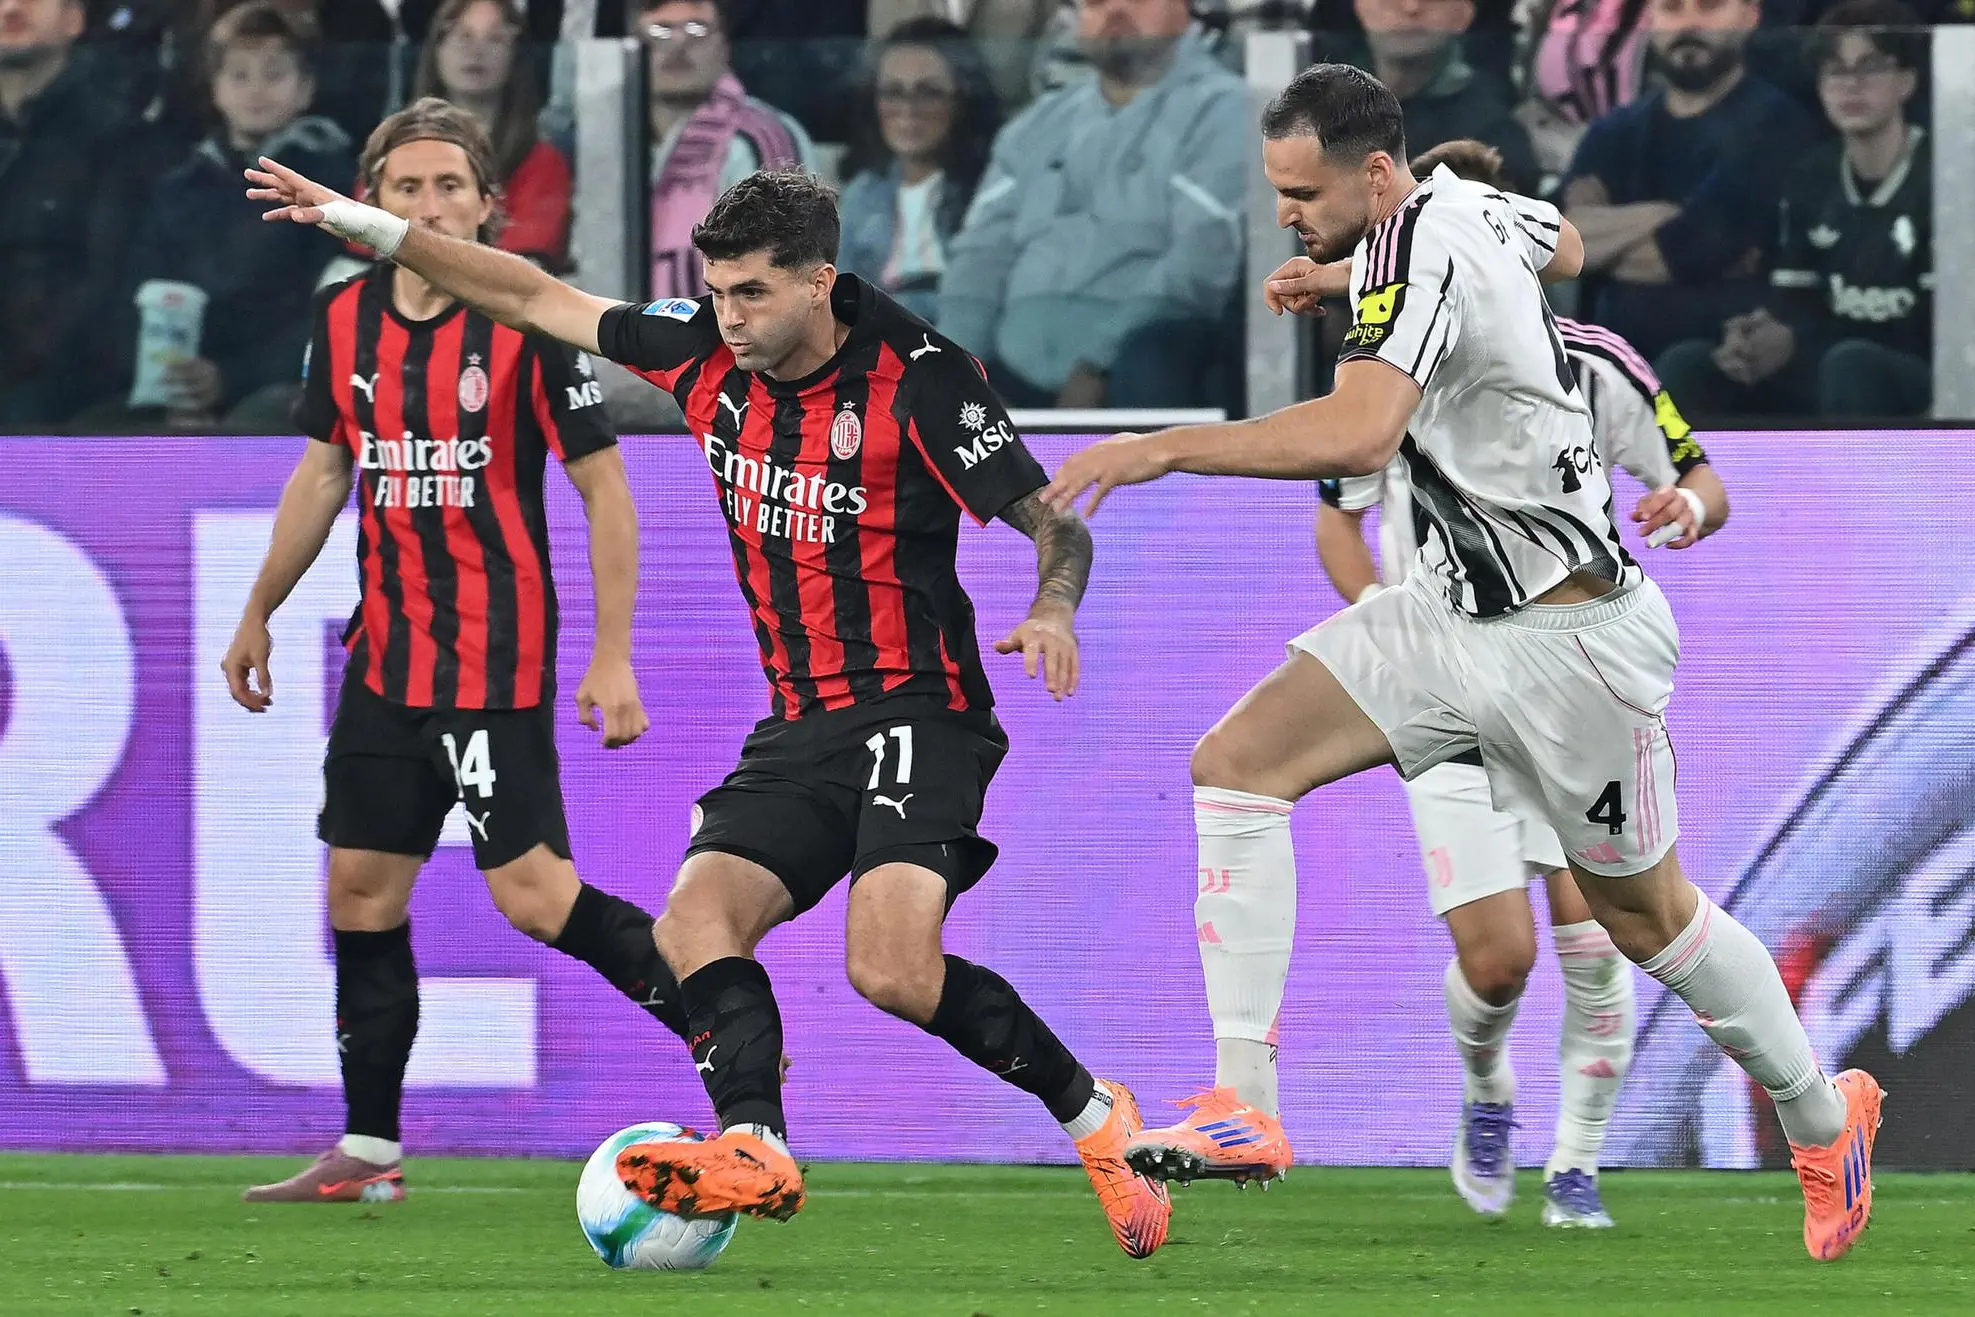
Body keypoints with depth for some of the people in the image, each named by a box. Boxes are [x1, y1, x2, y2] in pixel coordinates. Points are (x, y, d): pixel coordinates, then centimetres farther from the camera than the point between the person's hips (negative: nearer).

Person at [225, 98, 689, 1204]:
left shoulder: (527, 323, -13)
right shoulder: (346, 321, 5)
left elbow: (605, 489, -11)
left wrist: (614, 658, -16)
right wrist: (259, 615, 24)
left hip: (497, 658, -7)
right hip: (387, 655, 7)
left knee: (532, 891, -12)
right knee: (362, 888, 7)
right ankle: (370, 1152, 14)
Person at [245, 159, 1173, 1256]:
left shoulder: (917, 379, -13)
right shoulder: (709, 356, 4)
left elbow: (1056, 523, -8)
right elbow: (539, 300, 14)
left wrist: (1052, 610, -30)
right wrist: (366, 225, 13)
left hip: (917, 713, -7)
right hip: (798, 728, 7)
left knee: (893, 969, -25)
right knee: (697, 921, -17)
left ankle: (1096, 1116, -6)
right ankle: (754, 1148, -31)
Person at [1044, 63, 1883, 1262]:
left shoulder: (1418, 253, -26)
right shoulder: (1456, 204, 0)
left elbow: (1358, 436, -44)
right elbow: (1566, 248, 24)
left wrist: (1161, 448, -41)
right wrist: (1352, 285, 23)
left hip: (1568, 642, -9)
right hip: (1458, 606, 9)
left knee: (1647, 918, 8)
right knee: (1238, 760, -9)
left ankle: (1825, 1119, 33)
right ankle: (1245, 1109, -12)